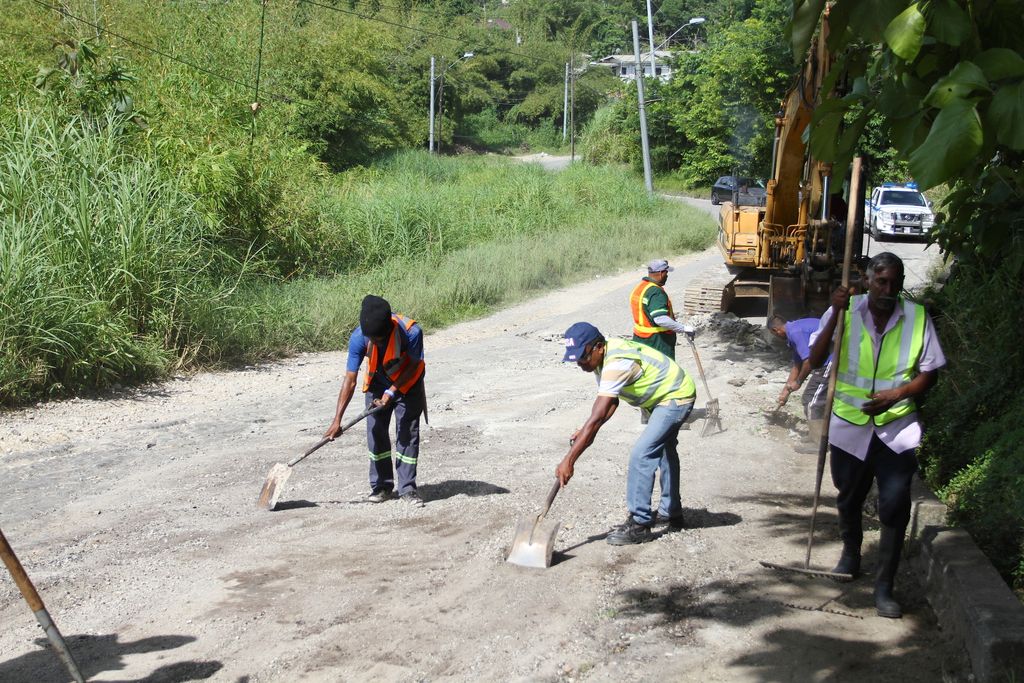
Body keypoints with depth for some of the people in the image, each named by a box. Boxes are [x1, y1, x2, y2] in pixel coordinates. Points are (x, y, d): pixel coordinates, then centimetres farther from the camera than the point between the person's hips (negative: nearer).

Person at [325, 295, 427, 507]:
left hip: (407, 384, -2)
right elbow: (350, 380, -26)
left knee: (408, 434, -5)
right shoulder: (359, 337, -29)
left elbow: (413, 366, -19)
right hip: (377, 384, 2)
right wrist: (337, 420, -29)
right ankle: (381, 486, 14)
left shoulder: (411, 332, -37)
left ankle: (407, 488, 4)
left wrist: (392, 392, -25)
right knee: (376, 433, 0)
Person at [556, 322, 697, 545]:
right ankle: (671, 512, 43)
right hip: (667, 395, 11)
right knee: (663, 450, 26)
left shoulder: (616, 363, -36)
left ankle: (639, 524, -10)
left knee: (641, 455, -18)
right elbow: (608, 403, -1)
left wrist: (569, 460, -42)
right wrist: (586, 432, -17)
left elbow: (598, 417, -41)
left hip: (676, 398, -11)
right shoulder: (602, 357, -6)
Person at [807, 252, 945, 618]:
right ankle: (851, 554, 47)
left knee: (895, 507, -8)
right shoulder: (846, 311, -7)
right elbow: (815, 359, -15)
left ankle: (884, 587, 3)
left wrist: (897, 394, -18)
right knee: (849, 499, 19)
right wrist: (835, 314, -25)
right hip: (850, 424, 1)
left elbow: (929, 373, 1)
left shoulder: (918, 317, -6)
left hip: (897, 426, -1)